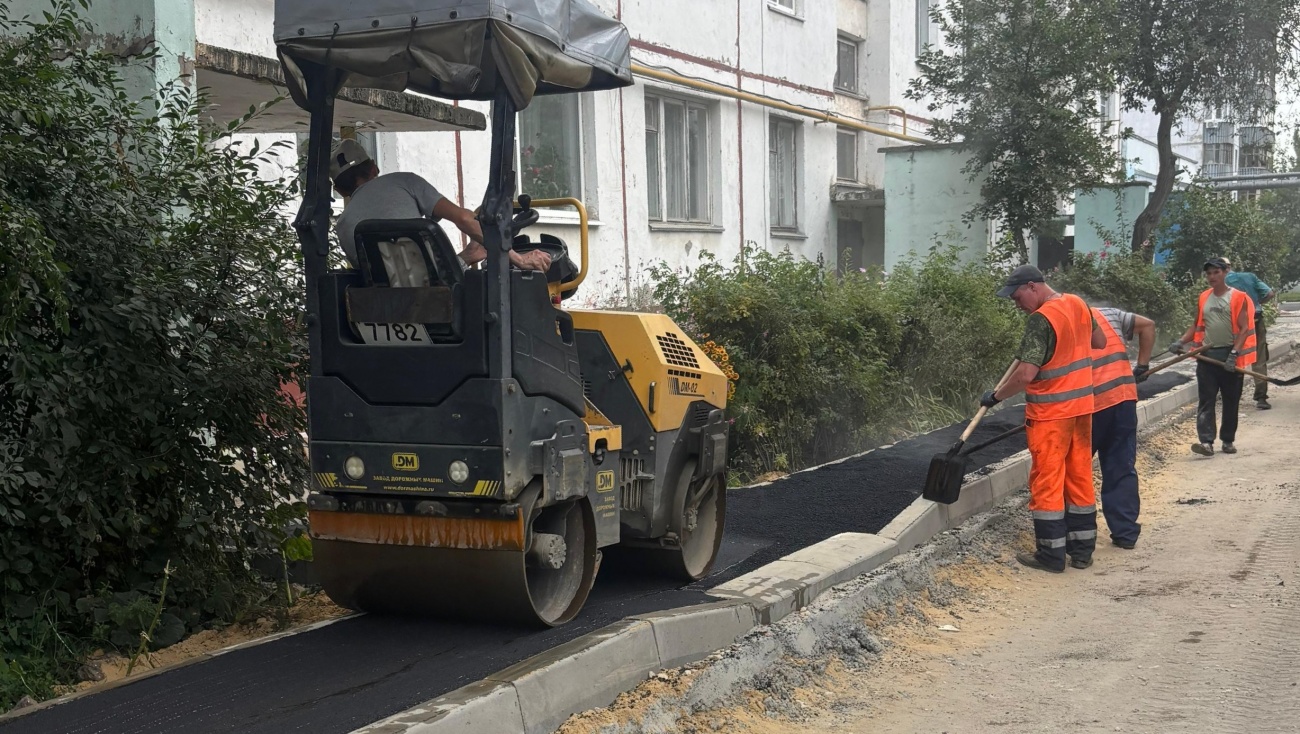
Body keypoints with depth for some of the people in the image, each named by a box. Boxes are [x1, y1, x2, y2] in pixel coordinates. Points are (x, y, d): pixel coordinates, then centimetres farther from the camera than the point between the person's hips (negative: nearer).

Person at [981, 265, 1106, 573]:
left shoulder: (1041, 319, -20)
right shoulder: (1078, 304, 5)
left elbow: (1026, 374, -25)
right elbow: (1099, 342, 21)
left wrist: (995, 396, -13)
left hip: (1050, 413, -8)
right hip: (1081, 407, 8)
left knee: (1047, 482, 1)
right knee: (1080, 477, 13)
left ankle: (1051, 555, 6)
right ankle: (1082, 550, 19)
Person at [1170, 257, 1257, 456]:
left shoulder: (1238, 298, -3)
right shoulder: (1203, 298, 11)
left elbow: (1244, 329, -8)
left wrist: (1234, 353, -19)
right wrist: (1182, 342, 0)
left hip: (1230, 356, -3)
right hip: (1207, 355, 3)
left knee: (1231, 401, 7)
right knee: (1205, 400, -5)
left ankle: (1228, 440, 18)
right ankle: (1206, 441, -10)